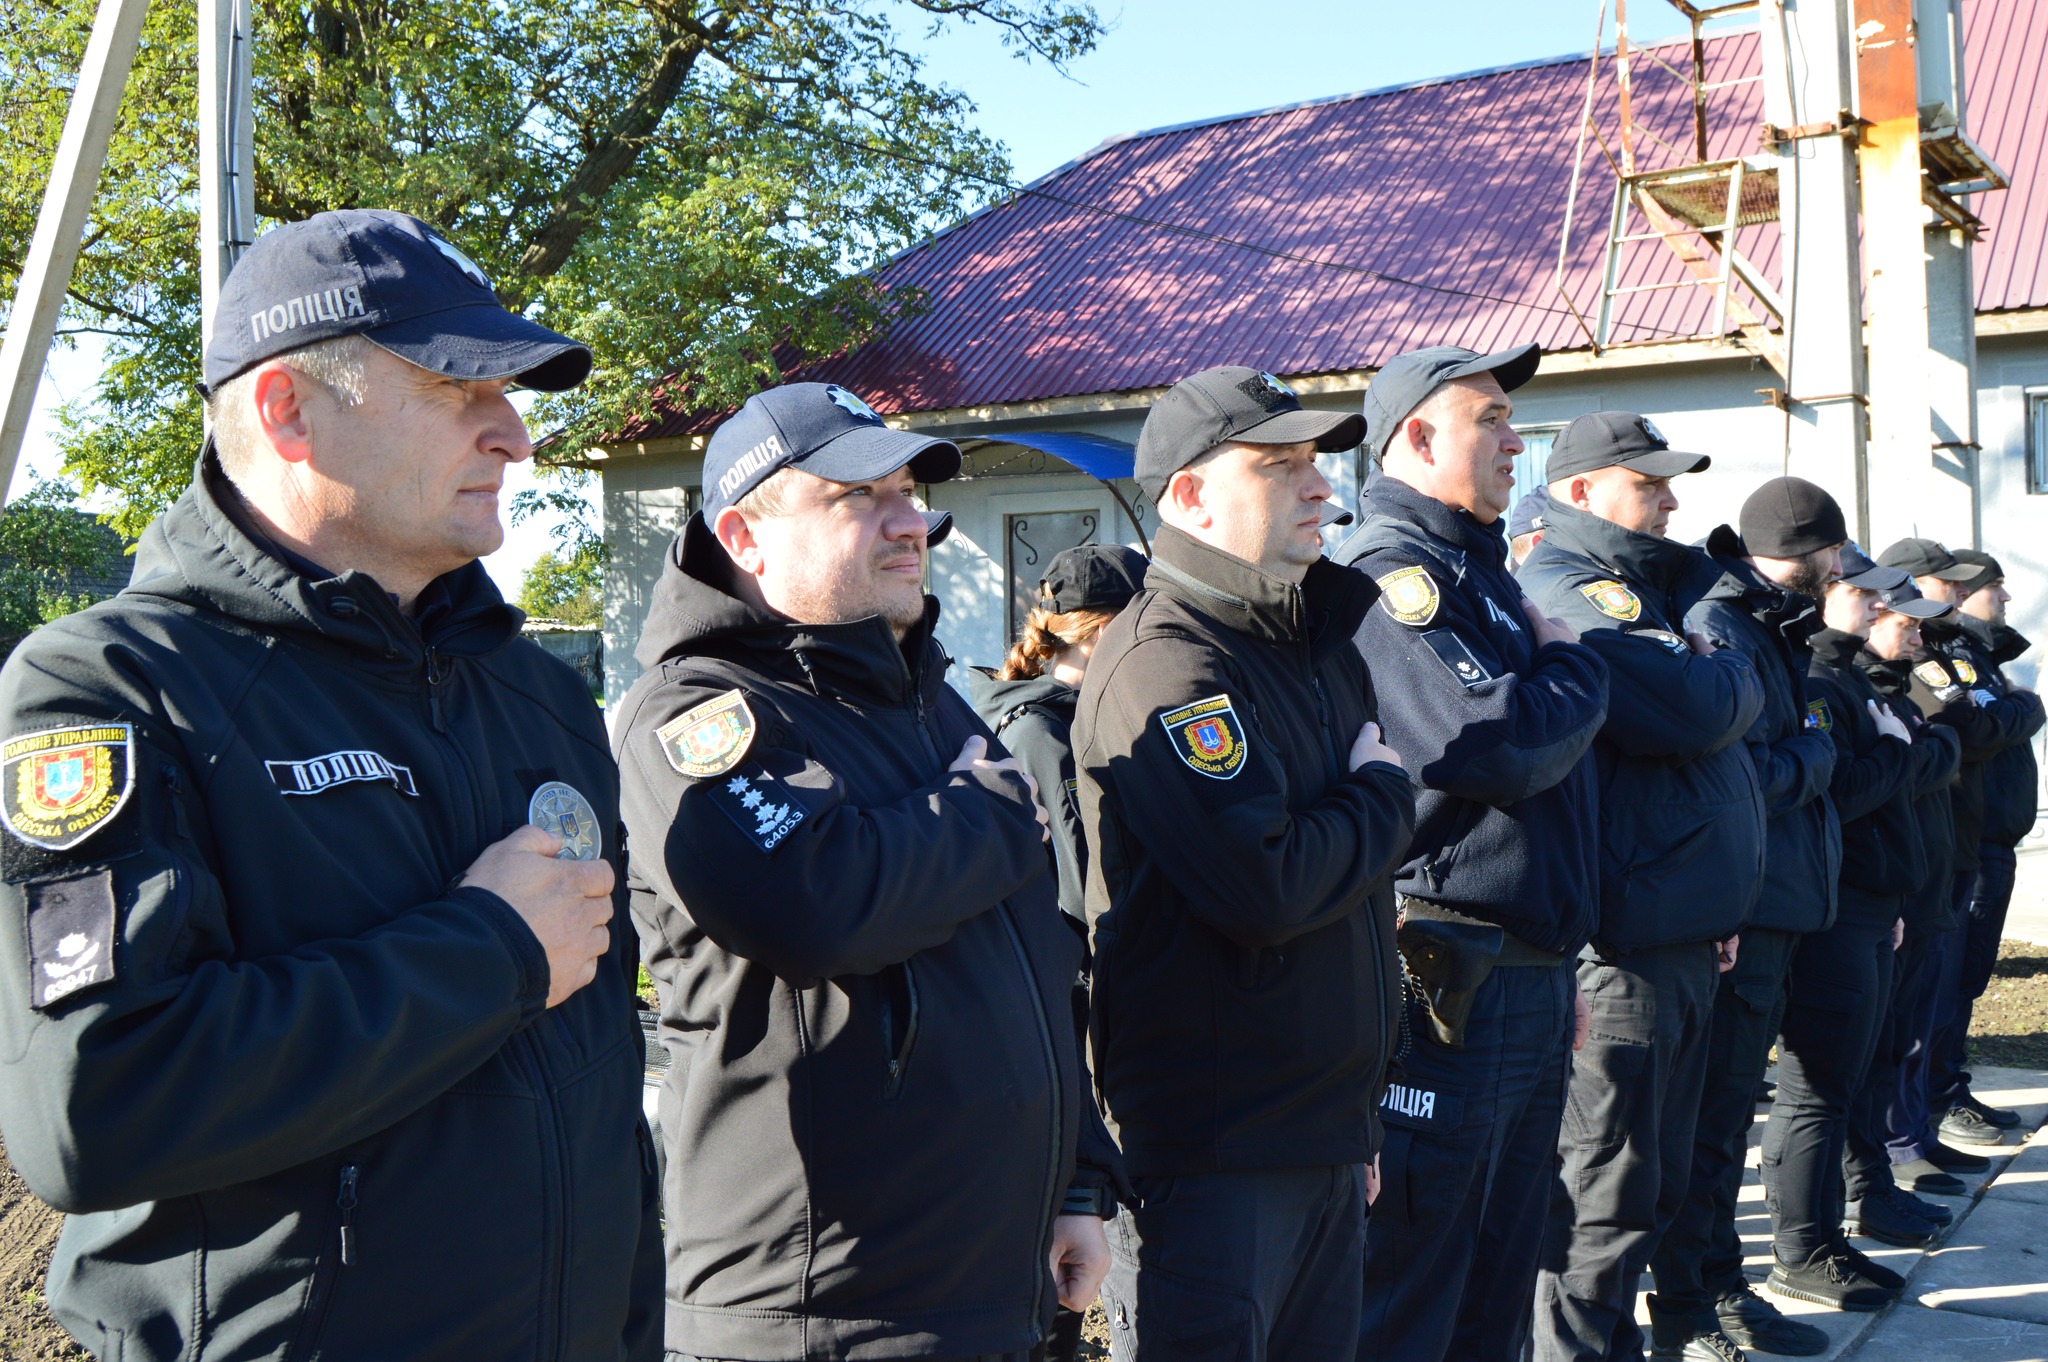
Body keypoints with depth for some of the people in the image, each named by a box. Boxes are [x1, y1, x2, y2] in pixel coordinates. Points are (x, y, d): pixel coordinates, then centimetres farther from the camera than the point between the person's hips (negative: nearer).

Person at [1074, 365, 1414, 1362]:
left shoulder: (1321, 651, 14)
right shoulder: (1164, 663, -16)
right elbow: (1266, 885, -27)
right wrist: (1385, 795, -7)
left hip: (1323, 1145, 9)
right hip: (1208, 1156, -9)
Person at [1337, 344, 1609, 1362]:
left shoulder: (1481, 575, 19)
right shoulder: (1389, 572, -13)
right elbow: (1496, 746, -27)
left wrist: (1560, 972, 24)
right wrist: (1575, 666, -6)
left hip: (1531, 991, 10)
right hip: (1448, 993, -10)